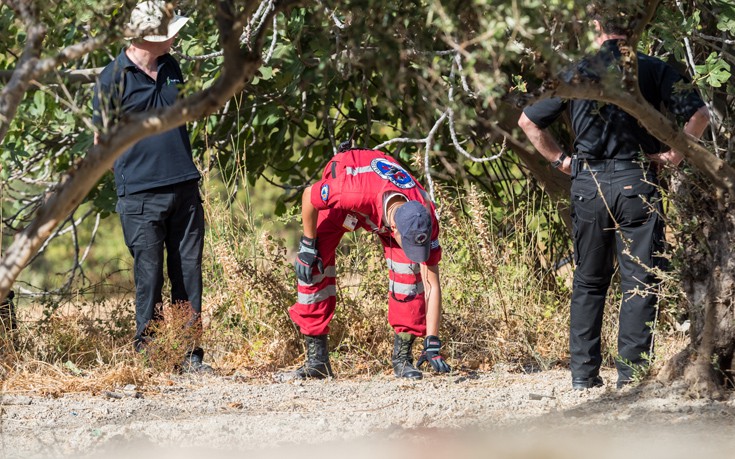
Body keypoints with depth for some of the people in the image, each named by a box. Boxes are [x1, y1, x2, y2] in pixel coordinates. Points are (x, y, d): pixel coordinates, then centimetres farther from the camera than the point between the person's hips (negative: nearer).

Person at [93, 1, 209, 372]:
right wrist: (141, 160, -3)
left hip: (184, 188, 6)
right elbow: (102, 139, 0)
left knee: (188, 272, 5)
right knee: (149, 276, -4)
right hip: (141, 194, -5)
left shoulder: (170, 67, 12)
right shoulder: (113, 78, -6)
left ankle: (190, 355, 10)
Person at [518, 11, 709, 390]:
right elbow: (698, 114, -9)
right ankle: (631, 370, -3)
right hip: (637, 184, -2)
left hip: (588, 184, 2)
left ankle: (583, 372, 10)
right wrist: (675, 154, 1)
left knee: (588, 282, 12)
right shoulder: (654, 70, -1)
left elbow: (528, 121, 7)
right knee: (640, 281, 2)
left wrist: (559, 160, 12)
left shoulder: (576, 72, 5)